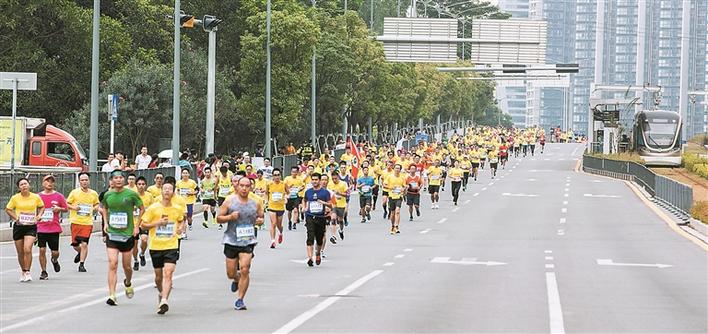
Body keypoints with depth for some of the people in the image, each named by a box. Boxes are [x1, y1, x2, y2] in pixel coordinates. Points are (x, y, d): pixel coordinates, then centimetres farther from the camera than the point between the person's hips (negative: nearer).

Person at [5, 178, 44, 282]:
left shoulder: (36, 197, -2)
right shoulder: (15, 198, -3)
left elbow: (42, 207, 16)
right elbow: (8, 209, 8)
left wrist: (38, 216, -1)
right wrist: (15, 217, -6)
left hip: (31, 227, -1)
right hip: (18, 226, 1)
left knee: (27, 249, -18)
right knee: (20, 252, 8)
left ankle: (27, 272, -10)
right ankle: (23, 272, 28)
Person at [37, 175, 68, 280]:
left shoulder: (58, 196, 3)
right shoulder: (38, 196, 5)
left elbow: (66, 208, 9)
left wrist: (59, 209, -10)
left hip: (54, 229, 0)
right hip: (41, 228, 0)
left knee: (55, 252, 3)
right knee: (42, 250, -7)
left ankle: (54, 260, 38)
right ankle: (44, 272, 5)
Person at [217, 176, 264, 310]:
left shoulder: (255, 203, 4)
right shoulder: (229, 201, -2)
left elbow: (261, 217, 19)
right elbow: (219, 218, 1)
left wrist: (260, 221, -5)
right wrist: (230, 217, -18)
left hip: (248, 240, 0)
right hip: (231, 240, 0)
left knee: (244, 269, -15)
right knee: (231, 273, 7)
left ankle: (240, 299, -5)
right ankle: (236, 279, 45)